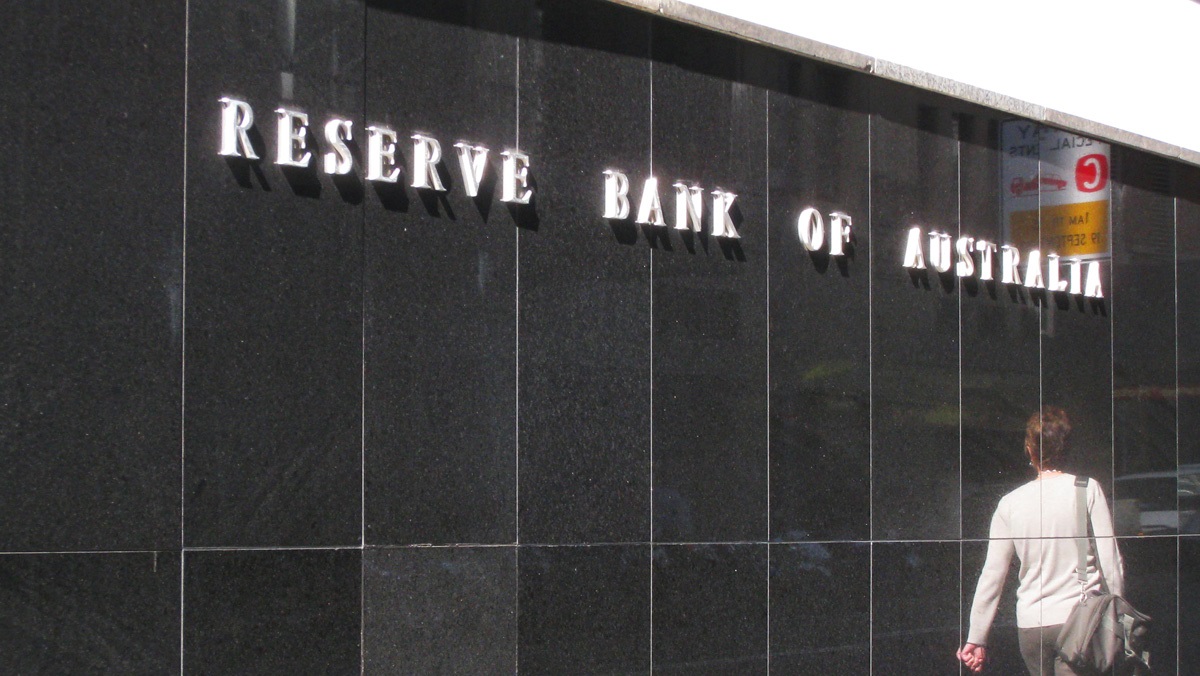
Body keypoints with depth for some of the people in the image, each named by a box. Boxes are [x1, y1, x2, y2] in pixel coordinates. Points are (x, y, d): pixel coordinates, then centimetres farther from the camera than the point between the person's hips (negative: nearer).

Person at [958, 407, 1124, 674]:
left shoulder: (1009, 504, 4)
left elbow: (992, 576, 5)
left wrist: (976, 639, 11)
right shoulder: (1087, 489, -3)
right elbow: (1110, 562, -4)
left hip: (1030, 625, 3)